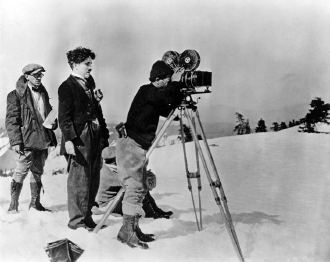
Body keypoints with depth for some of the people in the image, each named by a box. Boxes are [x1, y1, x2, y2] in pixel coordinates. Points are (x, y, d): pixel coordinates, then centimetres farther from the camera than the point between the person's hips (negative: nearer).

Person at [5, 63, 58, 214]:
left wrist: (53, 122, 2)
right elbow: (11, 120, -9)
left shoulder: (43, 94, 15)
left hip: (42, 140, 6)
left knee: (38, 173, 12)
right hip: (26, 141, -6)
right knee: (21, 172, -4)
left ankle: (35, 203, 23)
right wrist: (16, 141, -17)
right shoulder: (16, 95, -4)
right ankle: (13, 205, 7)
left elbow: (49, 113, 25)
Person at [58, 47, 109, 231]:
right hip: (79, 139, -8)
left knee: (93, 180, 11)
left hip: (95, 138, 8)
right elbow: (64, 117, -13)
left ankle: (87, 217, 23)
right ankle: (77, 220, 7)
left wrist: (104, 133, 15)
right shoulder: (67, 87, -6)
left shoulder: (90, 83, 17)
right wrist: (68, 139, -22)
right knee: (80, 180, -3)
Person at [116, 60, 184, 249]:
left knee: (142, 188, 10)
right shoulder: (146, 92, -12)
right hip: (131, 145, -10)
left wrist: (181, 95, 6)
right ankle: (126, 231, -6)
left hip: (141, 146, 10)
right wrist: (176, 83, -11)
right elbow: (165, 96, -26)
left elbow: (168, 111, 16)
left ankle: (134, 229, 17)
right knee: (135, 187, -11)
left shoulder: (156, 96, 15)